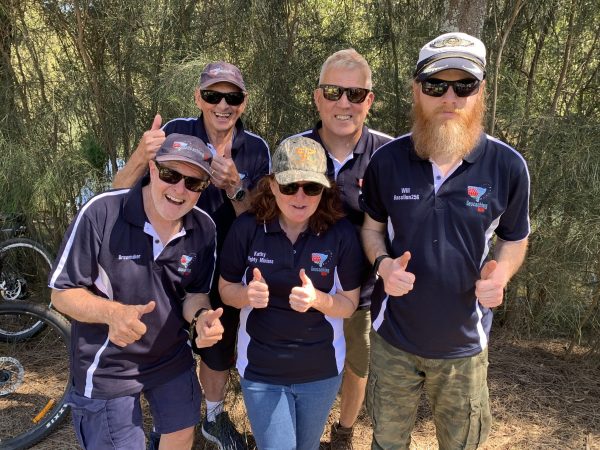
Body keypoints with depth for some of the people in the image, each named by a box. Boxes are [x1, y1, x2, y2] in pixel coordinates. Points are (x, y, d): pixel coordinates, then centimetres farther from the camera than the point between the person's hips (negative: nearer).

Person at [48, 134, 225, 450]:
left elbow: (194, 293, 0)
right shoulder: (102, 212, -24)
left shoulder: (204, 228, -10)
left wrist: (201, 316, -24)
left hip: (173, 359, 4)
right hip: (107, 368, -4)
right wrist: (112, 312, -36)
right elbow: (62, 293, -16)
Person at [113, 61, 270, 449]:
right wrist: (140, 158, -37)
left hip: (223, 270, 2)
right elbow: (120, 194, -16)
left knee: (218, 349, 18)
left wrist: (233, 185, -29)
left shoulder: (255, 149, -8)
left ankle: (215, 417, 45)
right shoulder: (176, 133, -14)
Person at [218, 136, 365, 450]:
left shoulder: (342, 234, -15)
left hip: (322, 369, 2)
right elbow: (226, 289, -3)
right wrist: (248, 294, -26)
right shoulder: (247, 228, -15)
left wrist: (317, 299, -28)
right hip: (261, 370, -1)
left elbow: (350, 304, -7)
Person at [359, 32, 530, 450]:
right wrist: (383, 263, -18)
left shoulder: (508, 166, -14)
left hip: (463, 343, 0)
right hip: (393, 337, 1)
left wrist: (500, 275, -20)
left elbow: (514, 240, 1)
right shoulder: (387, 159, -12)